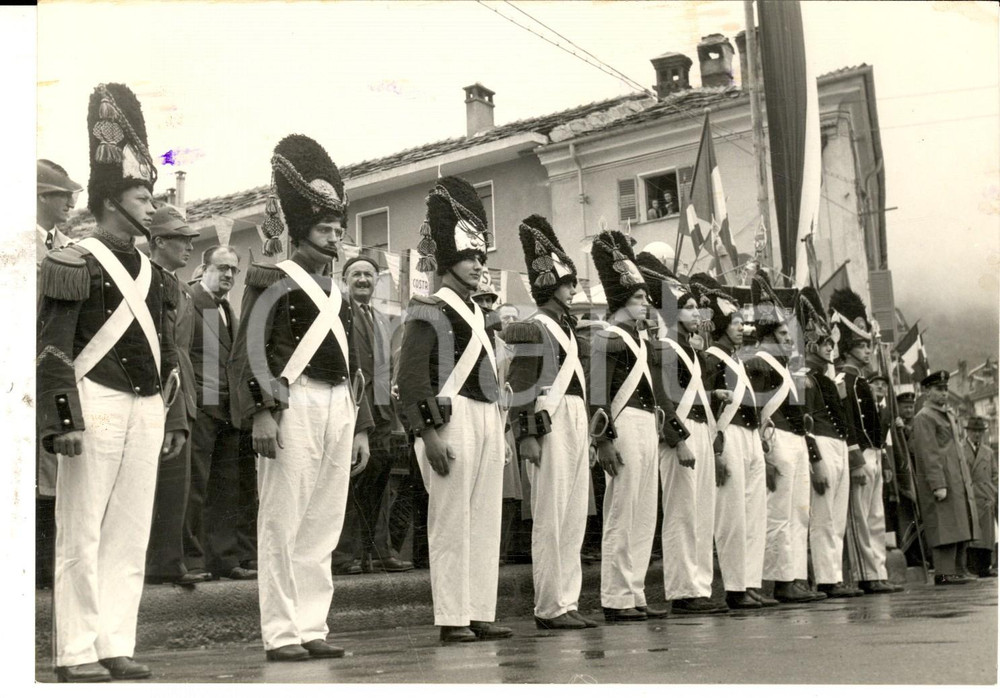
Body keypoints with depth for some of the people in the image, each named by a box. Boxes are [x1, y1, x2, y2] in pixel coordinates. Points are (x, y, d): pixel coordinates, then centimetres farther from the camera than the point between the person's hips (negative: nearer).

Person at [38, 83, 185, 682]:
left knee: (131, 537, 7)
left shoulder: (153, 273, 18)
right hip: (96, 407, -6)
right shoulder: (75, 263, -3)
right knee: (82, 536, -1)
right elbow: (52, 348, -8)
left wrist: (172, 420, 17)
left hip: (146, 410, 7)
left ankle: (116, 647, 14)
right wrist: (62, 420, -16)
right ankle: (77, 653, 6)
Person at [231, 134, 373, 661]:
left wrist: (360, 427, 19)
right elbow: (248, 353, -8)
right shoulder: (271, 281, 1)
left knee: (324, 526, 7)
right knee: (282, 523, -5)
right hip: (294, 405, -7)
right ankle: (281, 634, 1)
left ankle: (312, 627, 14)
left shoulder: (338, 294, 22)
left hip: (338, 409, 7)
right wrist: (262, 411, -19)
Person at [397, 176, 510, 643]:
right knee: (451, 522, -5)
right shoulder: (428, 311, -4)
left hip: (488, 417, 8)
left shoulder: (479, 314, 21)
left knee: (486, 521, 7)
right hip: (452, 418, -8)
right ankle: (452, 618, 1)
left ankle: (481, 613, 13)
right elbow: (411, 377, -12)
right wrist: (429, 435, -18)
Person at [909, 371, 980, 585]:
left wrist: (967, 480, 19)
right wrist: (938, 485, -22)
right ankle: (944, 573, -7)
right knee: (946, 527, -9)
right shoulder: (924, 417, -9)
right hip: (940, 481, -9)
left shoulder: (949, 414, 20)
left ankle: (958, 569, 17)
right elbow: (929, 455, -16)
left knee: (962, 526, 10)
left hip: (959, 481, 9)